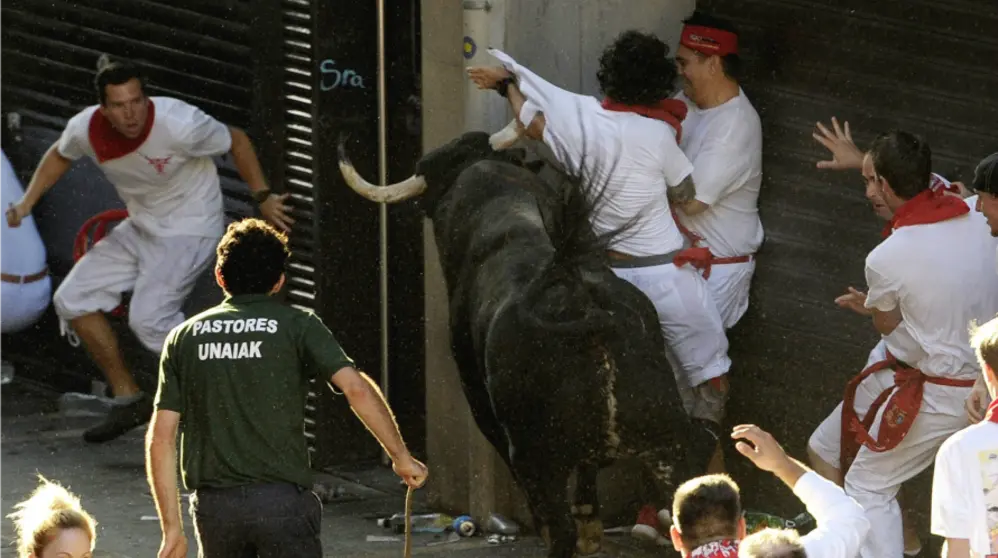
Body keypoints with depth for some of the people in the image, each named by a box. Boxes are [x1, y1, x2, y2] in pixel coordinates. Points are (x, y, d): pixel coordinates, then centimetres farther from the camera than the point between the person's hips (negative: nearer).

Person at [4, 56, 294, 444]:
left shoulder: (179, 124, -30)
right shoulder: (86, 129, -14)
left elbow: (236, 141, -12)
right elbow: (60, 155, 11)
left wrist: (263, 198, -16)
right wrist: (27, 203, 1)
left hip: (189, 230, -7)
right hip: (140, 229, 7)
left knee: (149, 318, -23)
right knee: (73, 300, 3)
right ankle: (128, 399, 12)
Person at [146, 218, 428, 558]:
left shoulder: (184, 337, 10)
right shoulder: (296, 326, 2)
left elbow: (160, 438, 6)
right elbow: (356, 388, -12)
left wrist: (172, 527, 9)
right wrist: (401, 457, -3)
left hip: (213, 505, 3)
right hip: (282, 500, -3)